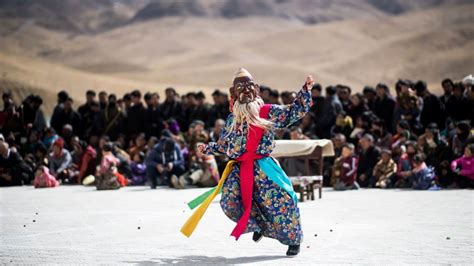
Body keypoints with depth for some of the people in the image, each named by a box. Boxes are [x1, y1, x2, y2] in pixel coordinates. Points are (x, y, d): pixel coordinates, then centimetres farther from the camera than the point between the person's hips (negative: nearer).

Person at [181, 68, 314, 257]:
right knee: (230, 203, -16)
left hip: (262, 168, -3)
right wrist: (207, 149, 17)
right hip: (239, 169, 3)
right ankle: (260, 225, 10)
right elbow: (224, 145, 27)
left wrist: (306, 91, -6)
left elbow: (295, 111, 3)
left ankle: (294, 239, 11)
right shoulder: (232, 118, 17)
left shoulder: (269, 112, 5)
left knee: (279, 202, -12)